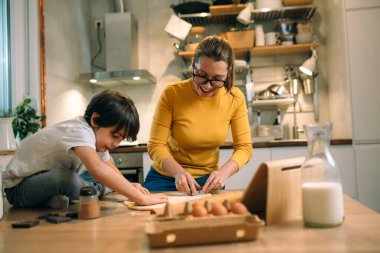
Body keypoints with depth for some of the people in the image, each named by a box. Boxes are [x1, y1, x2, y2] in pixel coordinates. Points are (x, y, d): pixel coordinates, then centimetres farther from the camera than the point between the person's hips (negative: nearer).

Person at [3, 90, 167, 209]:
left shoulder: (98, 135, -2)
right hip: (19, 187, -9)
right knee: (69, 180, -38)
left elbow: (112, 170, 6)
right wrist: (140, 198, -47)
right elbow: (97, 169, -48)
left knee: (108, 180, -6)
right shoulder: (79, 131, -30)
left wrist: (128, 186, -15)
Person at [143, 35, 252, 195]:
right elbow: (156, 146, -15)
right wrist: (179, 172, -33)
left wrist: (224, 172, -25)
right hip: (166, 179, -1)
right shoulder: (172, 94, -16)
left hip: (208, 180, 1)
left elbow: (244, 147, -6)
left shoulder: (235, 98, -9)